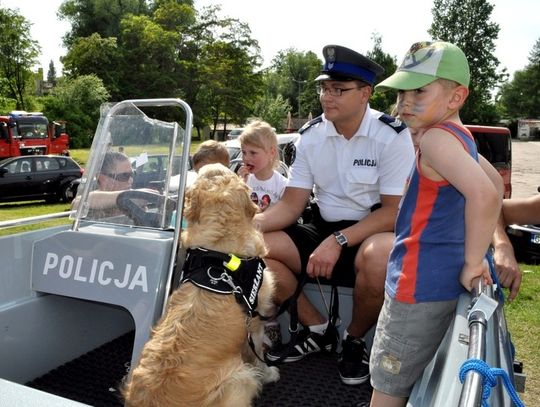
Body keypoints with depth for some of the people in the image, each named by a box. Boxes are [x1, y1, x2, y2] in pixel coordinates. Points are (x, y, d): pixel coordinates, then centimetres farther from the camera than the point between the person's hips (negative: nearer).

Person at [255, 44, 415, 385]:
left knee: (378, 258, -40)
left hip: (375, 232, -4)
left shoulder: (393, 135, -13)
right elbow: (291, 206, -1)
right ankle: (318, 329, 5)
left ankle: (355, 339, -4)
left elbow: (394, 210, -16)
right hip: (324, 229, 5)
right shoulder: (310, 135, 0)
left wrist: (338, 241, -27)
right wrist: (249, 225, -20)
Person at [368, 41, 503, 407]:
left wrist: (473, 262, -23)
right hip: (445, 278, 9)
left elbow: (484, 195, -34)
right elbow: (496, 185, 23)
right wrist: (477, 250, 22)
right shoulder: (461, 136, 9)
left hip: (418, 283, -9)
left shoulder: (437, 137, -20)